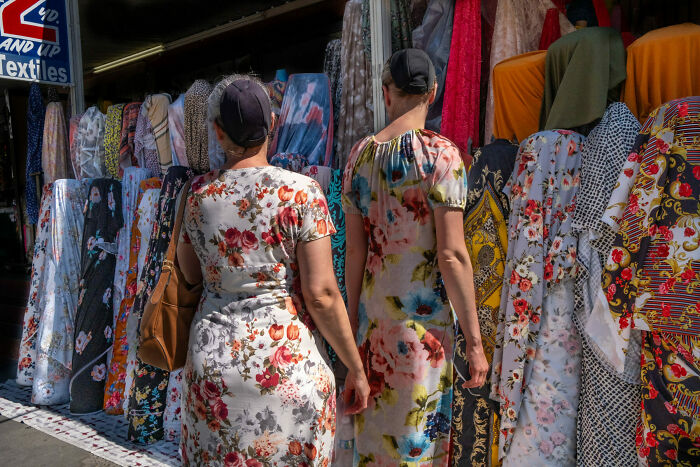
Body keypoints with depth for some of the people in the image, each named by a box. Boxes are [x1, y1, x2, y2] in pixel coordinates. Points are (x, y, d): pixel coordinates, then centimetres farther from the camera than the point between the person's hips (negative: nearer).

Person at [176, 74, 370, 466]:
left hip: (213, 358, 3)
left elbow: (190, 274, 12)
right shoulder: (300, 191, -12)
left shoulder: (199, 194, -2)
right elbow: (321, 294, -15)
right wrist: (357, 369, -5)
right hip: (286, 359, -3)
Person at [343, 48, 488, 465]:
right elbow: (451, 254, -16)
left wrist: (353, 321, 13)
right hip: (423, 318, -5)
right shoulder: (441, 153, -11)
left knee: (375, 427, 19)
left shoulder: (360, 155, 4)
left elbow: (355, 250, 5)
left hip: (373, 310, 5)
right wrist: (475, 342, -9)